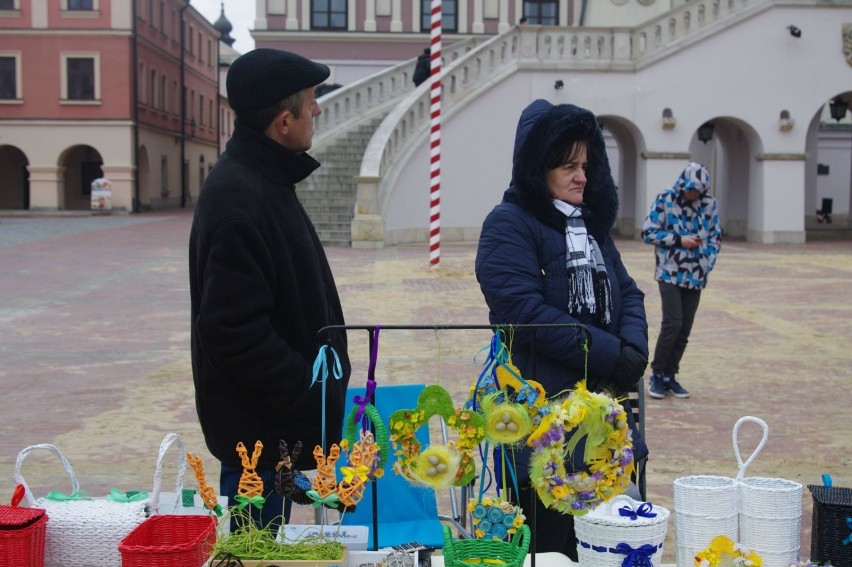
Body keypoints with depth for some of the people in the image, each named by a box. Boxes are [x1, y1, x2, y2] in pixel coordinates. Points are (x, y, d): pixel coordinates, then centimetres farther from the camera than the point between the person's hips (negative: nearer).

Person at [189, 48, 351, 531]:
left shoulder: (265, 180, 9)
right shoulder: (239, 201, -24)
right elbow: (235, 331, -28)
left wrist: (321, 386, 14)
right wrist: (314, 396, -21)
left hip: (276, 419, 10)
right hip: (258, 426, -10)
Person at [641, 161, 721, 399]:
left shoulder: (709, 203, 6)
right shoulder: (665, 200, -5)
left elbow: (715, 236, 14)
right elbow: (648, 232, -6)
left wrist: (708, 263, 1)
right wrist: (679, 240, -12)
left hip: (696, 277, 4)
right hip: (670, 273, -4)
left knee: (685, 329, 4)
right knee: (673, 322, -14)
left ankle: (669, 376, 16)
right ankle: (657, 374, 2)